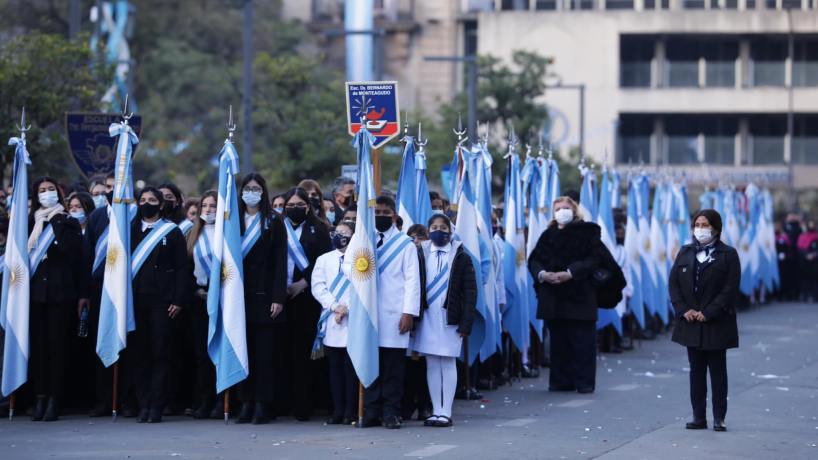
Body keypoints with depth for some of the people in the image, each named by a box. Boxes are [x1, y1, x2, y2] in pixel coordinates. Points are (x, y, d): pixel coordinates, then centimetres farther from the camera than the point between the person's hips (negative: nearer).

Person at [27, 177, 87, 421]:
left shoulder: (69, 223, 7)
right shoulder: (30, 223, 12)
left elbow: (78, 259, 4)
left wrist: (83, 293, -1)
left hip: (60, 291, -2)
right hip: (34, 291, 2)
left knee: (56, 343, -4)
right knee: (37, 343, -1)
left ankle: (54, 399, -3)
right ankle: (40, 397, 2)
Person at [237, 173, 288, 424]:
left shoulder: (273, 221, 2)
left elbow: (280, 260, -2)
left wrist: (278, 298, -10)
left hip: (264, 295, -3)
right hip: (240, 296, 3)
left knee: (265, 352, -4)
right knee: (244, 350, 2)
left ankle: (263, 404, -2)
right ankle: (246, 402, 6)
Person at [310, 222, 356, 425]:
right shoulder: (324, 260, 15)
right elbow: (317, 287, 5)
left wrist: (347, 308, -11)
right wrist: (334, 306, -9)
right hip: (331, 320, 3)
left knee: (351, 367, -3)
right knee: (334, 367, 3)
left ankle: (351, 411, 0)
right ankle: (338, 410, 6)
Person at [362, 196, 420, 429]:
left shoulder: (405, 244, 5)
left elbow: (412, 279, 0)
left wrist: (409, 313, -8)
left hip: (394, 314, -3)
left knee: (393, 366, -2)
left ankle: (391, 413, 1)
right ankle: (371, 412, 5)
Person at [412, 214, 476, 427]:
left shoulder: (461, 257, 1)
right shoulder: (421, 254, 7)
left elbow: (470, 292, -1)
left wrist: (466, 323, -9)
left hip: (449, 319, -3)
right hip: (427, 318, 3)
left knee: (448, 364, 0)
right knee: (431, 365, 5)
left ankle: (446, 412, 3)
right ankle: (436, 411, 11)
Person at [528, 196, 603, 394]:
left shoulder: (587, 232, 3)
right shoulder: (548, 235, 15)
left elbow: (593, 259, -7)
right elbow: (534, 260, 10)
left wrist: (570, 273, -19)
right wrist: (542, 274, -11)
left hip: (580, 295, -4)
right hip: (553, 296, 4)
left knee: (582, 340, -4)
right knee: (558, 340, 5)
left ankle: (584, 381, 1)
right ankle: (561, 381, 10)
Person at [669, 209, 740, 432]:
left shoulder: (728, 255, -4)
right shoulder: (685, 253, 9)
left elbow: (730, 289, -10)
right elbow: (673, 283, 6)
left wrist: (707, 313, -15)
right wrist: (684, 310, -8)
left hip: (716, 324, -4)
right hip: (691, 322, 4)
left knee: (717, 371, 2)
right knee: (696, 370, 7)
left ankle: (719, 418, 6)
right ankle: (699, 417, 10)